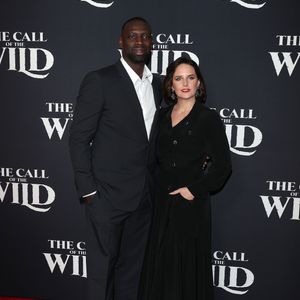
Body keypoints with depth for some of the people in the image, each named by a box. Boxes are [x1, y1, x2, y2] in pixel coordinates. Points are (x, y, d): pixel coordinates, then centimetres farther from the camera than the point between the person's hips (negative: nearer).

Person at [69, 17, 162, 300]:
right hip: (108, 194, -5)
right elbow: (79, 138, -10)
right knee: (102, 266, 8)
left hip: (144, 196, 6)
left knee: (132, 266, 16)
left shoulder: (156, 84, 9)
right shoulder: (99, 80, -10)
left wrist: (155, 184, 11)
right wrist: (87, 190, -12)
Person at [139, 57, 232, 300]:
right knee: (161, 261, 13)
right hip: (163, 200, 5)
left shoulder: (209, 118, -8)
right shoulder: (163, 115, 7)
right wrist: (161, 186, 6)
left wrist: (195, 189, -13)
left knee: (188, 262, 6)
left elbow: (223, 165, -10)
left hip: (191, 202, -5)